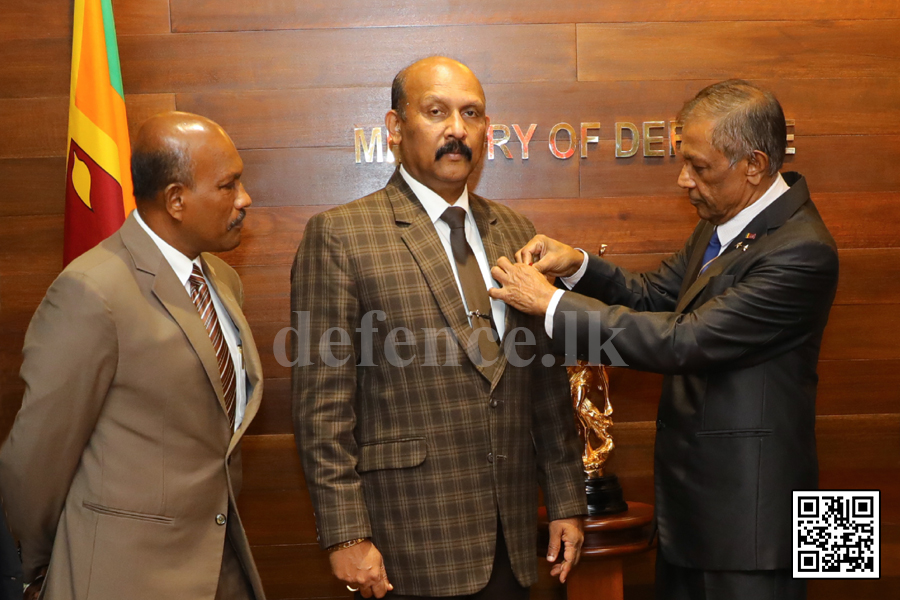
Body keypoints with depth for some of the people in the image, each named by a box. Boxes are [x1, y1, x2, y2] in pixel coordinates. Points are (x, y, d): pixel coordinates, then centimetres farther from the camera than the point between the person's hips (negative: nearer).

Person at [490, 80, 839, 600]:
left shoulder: (800, 250, -23)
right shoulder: (722, 222, 6)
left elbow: (684, 342, -27)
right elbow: (654, 295, 12)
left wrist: (552, 303, -23)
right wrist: (576, 265, -7)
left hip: (745, 508, -8)